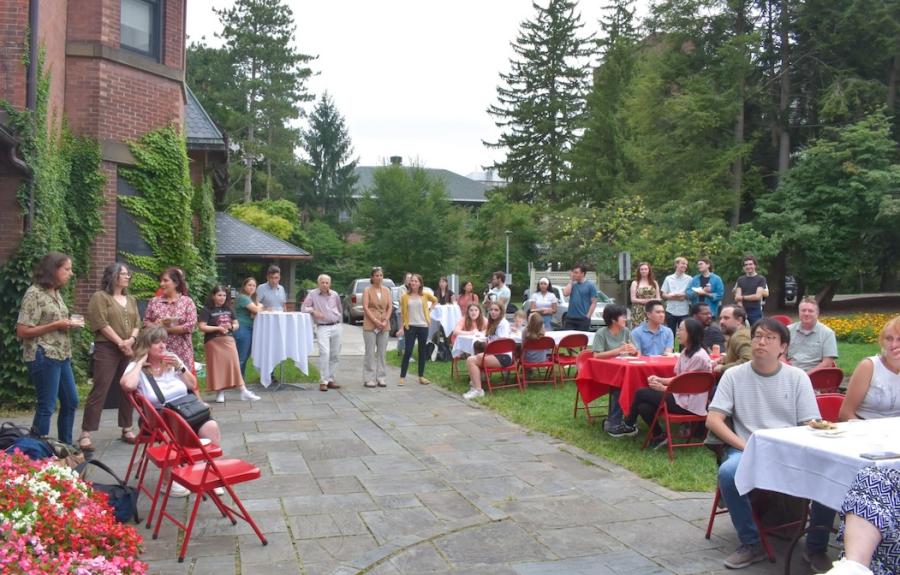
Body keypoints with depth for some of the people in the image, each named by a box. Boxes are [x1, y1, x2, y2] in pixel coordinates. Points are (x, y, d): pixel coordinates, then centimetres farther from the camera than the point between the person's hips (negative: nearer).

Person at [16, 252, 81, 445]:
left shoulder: (55, 293, 13)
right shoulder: (34, 293, -13)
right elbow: (22, 331, -17)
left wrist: (69, 323, 4)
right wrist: (57, 325, -18)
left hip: (61, 356, 9)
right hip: (43, 357, -9)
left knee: (71, 401, 14)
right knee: (47, 406, -4)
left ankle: (65, 445, 27)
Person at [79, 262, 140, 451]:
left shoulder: (131, 300, 18)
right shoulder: (100, 297, -3)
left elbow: (137, 323, 13)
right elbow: (101, 324, -12)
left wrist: (131, 340, -7)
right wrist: (120, 343, -13)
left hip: (129, 350, 7)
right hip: (107, 349, -6)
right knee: (100, 390, -10)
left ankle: (127, 429, 17)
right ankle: (86, 433, -7)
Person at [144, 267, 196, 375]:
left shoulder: (187, 302, 2)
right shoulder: (154, 301, 11)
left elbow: (190, 326, -7)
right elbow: (146, 322, 8)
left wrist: (166, 329, -9)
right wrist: (159, 324, -13)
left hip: (181, 352, -2)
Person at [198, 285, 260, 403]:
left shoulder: (229, 309, 13)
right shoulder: (207, 310, -3)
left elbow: (237, 324, 18)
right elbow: (202, 327, -12)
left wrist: (231, 326, -4)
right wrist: (218, 328, -18)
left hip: (229, 340, 4)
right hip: (213, 342, -4)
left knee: (234, 365, -1)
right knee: (217, 367, -1)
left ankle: (244, 392, -3)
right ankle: (220, 393, 10)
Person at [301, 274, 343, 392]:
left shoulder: (335, 295, 9)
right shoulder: (313, 294, -1)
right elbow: (304, 308, 2)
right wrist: (313, 311, -15)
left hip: (336, 327, 4)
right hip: (322, 328, -4)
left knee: (334, 355, 6)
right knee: (324, 353, -17)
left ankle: (330, 379, 16)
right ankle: (323, 381, -13)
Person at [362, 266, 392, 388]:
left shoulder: (387, 290, 11)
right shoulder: (367, 290, -1)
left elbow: (390, 307, 6)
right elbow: (365, 307, -9)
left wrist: (385, 321, -8)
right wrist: (376, 321, -16)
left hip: (384, 325, 4)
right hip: (370, 325, -4)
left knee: (382, 352, 6)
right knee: (370, 352, -3)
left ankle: (381, 377, 13)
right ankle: (369, 378, 1)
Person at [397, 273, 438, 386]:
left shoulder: (425, 295, 1)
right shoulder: (405, 296, 0)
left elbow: (435, 300, 20)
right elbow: (402, 313, 2)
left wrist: (430, 310, 8)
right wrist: (401, 327, -3)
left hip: (423, 326, 2)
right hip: (410, 326, -2)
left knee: (422, 351, 8)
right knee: (408, 351, -5)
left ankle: (421, 376, 17)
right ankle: (402, 376, 1)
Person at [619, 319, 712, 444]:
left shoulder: (698, 357, -19)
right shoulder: (686, 352, 11)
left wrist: (663, 388, -12)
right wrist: (660, 379, 1)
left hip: (689, 404, -8)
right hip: (682, 396, 8)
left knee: (641, 393, -7)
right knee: (644, 407, -9)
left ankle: (629, 425, 15)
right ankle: (659, 436, 8)